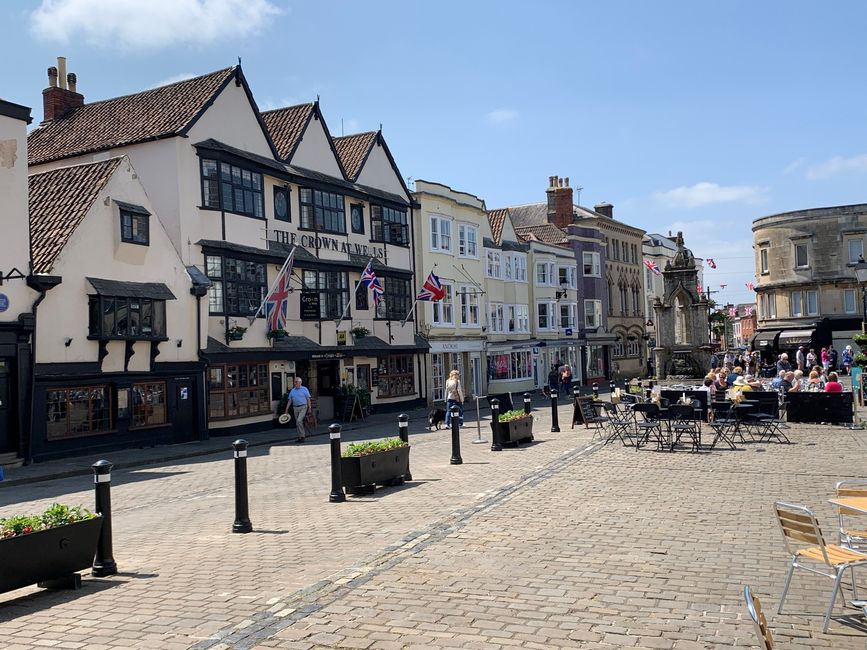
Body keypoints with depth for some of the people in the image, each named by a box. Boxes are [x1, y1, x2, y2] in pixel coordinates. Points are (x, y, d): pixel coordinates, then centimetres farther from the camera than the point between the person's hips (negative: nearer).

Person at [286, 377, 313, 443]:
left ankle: (302, 436, -10)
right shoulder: (292, 390, 12)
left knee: (299, 421, -18)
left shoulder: (304, 389, -1)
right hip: (295, 408, 5)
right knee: (298, 422, 9)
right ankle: (300, 436, 16)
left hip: (303, 407, -5)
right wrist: (287, 409, 9)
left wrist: (310, 408, -9)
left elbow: (308, 399, -3)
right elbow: (290, 400, 14)